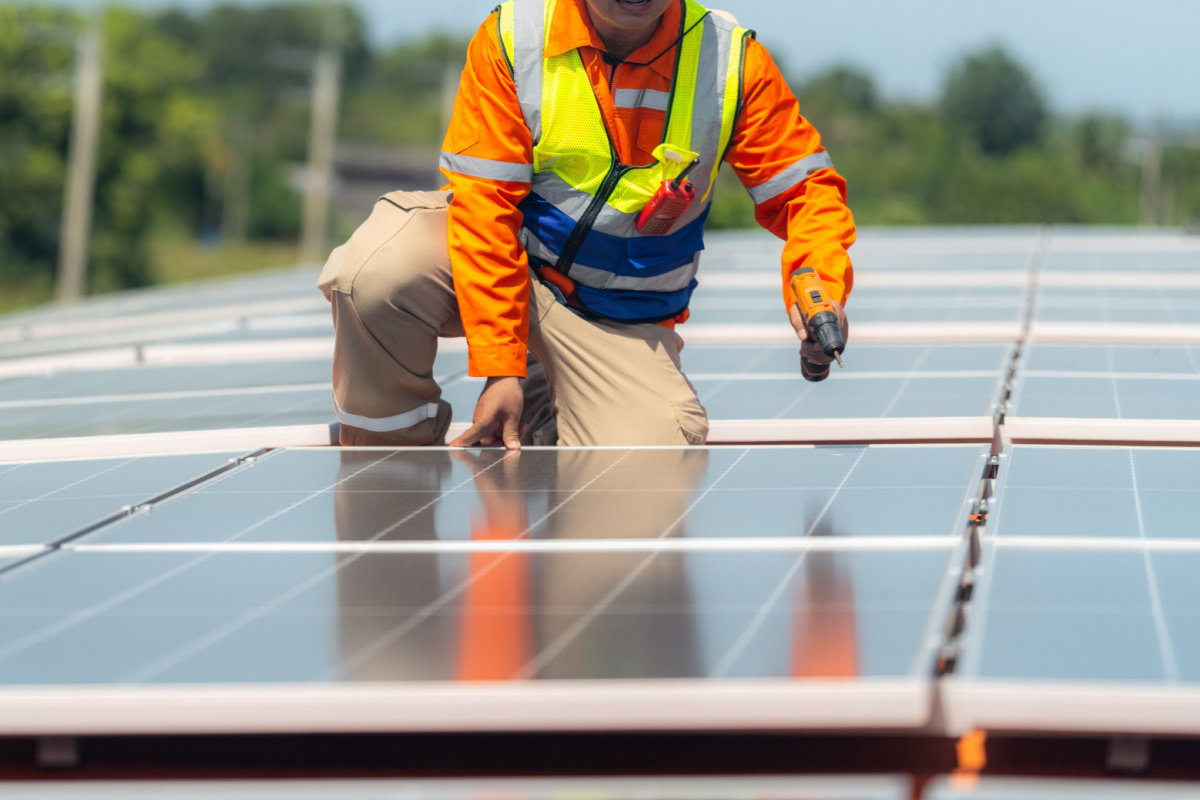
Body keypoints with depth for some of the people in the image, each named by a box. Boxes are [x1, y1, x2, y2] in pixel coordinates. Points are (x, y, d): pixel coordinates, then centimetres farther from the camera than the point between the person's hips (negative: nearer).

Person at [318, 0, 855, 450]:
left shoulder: (733, 61, -13)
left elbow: (805, 187, -7)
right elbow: (486, 206, -16)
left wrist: (821, 292, -29)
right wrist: (499, 367, -22)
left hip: (618, 319, 1)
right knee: (374, 273, -33)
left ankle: (548, 410, 15)